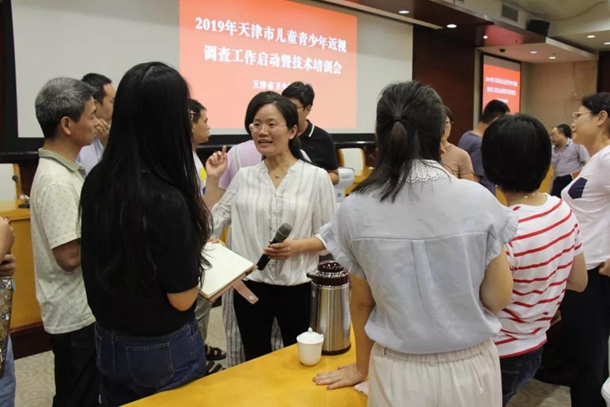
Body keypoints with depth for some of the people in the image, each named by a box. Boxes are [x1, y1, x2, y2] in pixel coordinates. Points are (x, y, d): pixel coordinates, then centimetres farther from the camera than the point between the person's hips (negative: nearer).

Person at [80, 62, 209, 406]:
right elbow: (182, 299, -21)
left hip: (108, 340, 6)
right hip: (162, 349, -6)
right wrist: (193, 251, -5)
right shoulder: (167, 200, -29)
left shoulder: (97, 181, -7)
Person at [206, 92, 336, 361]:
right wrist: (212, 180, -4)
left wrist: (298, 246, -19)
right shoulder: (244, 177, 1)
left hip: (297, 287, -2)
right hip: (250, 286, 2)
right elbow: (210, 227, 0)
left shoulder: (316, 177, -6)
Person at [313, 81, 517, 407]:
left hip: (398, 372, 0)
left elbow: (362, 301, -2)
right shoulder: (478, 200, -15)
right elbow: (498, 299, -5)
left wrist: (361, 367, 15)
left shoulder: (355, 209, -13)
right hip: (469, 368, 1)